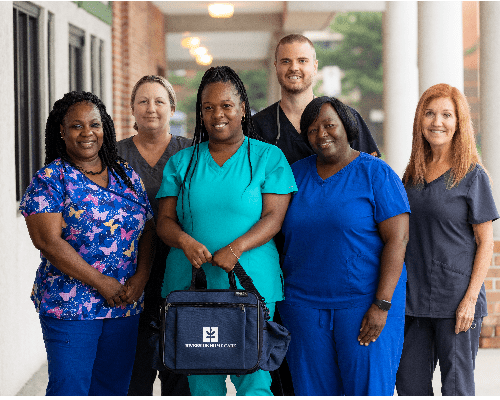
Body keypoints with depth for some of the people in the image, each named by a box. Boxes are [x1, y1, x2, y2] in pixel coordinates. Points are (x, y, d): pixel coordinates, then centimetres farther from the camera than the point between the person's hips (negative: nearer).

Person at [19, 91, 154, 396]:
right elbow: (49, 242, -14)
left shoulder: (126, 175, 11)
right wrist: (102, 283, -15)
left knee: (114, 388, 10)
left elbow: (148, 231, 11)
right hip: (70, 305, -5)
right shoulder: (50, 180, -5)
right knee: (70, 389, -5)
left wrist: (141, 278, -7)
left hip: (126, 303, 5)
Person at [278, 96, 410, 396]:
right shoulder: (295, 174, 9)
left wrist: (381, 305, -17)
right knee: (314, 390, 6)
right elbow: (280, 235, 15)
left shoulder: (377, 174, -5)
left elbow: (397, 239, -11)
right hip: (305, 306, 4)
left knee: (369, 389, -4)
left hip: (366, 302, -4)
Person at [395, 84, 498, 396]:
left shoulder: (472, 175, -5)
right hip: (413, 298, 5)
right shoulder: (413, 174, 10)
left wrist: (470, 298, -14)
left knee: (456, 385, 3)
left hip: (456, 299, -5)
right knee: (410, 384, 8)